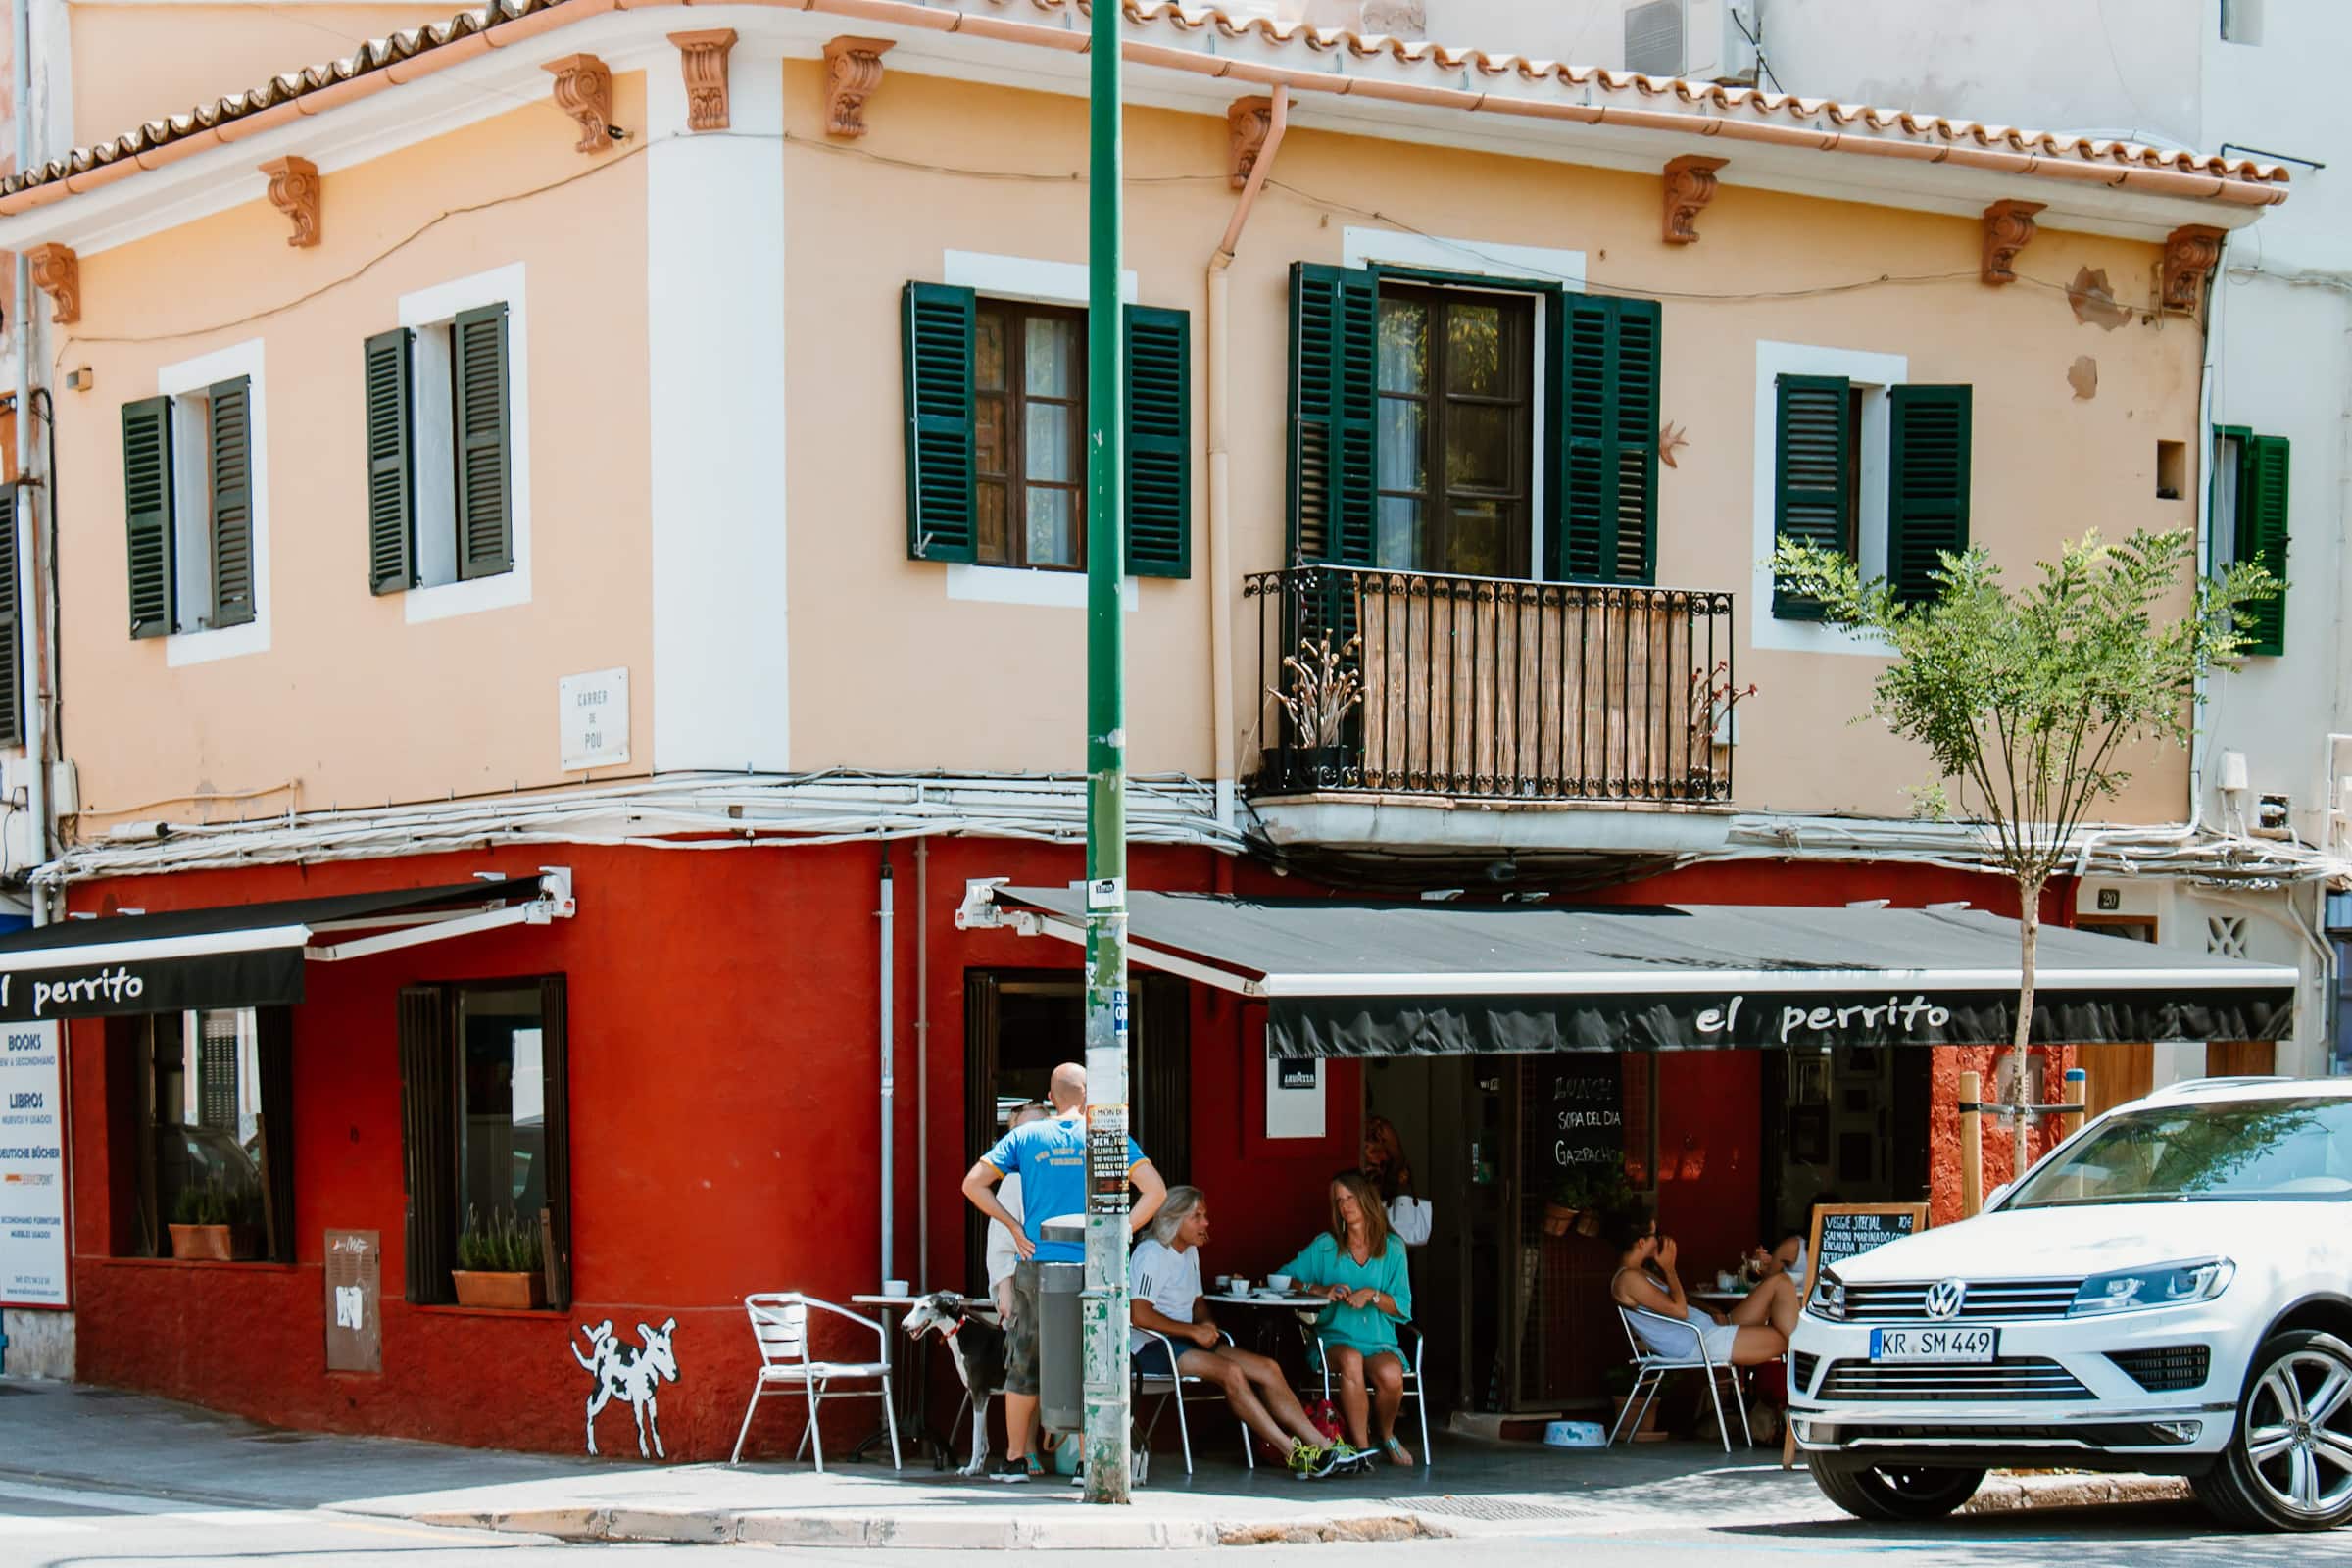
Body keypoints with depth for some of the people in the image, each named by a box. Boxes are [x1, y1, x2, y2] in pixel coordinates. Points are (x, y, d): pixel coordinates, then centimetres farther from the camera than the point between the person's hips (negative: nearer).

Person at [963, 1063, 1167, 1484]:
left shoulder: (1025, 1137, 4)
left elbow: (973, 1184, 1)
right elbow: (1155, 1190, -7)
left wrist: (1015, 1226, 2)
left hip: (1035, 1264, 1)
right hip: (1090, 1266, -1)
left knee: (1024, 1362, 11)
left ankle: (1015, 1459, 15)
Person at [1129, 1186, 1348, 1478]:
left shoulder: (1190, 1252, 18)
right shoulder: (1152, 1254, -12)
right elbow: (1138, 1315, -23)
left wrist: (1206, 1324, 5)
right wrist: (1194, 1331, -17)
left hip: (1186, 1342, 9)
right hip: (1152, 1347, -9)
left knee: (1268, 1368, -9)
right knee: (1230, 1372, -31)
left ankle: (1321, 1446, -14)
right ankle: (1294, 1453, -30)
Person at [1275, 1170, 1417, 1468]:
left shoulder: (1392, 1248, 10)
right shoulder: (1325, 1246, 10)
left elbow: (1403, 1308, 6)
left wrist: (1372, 1295, -12)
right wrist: (1319, 1290, -9)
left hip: (1380, 1341, 0)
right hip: (1336, 1339, 0)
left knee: (1390, 1375, -34)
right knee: (1350, 1361, -38)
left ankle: (1385, 1435, -1)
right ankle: (1361, 1445, -27)